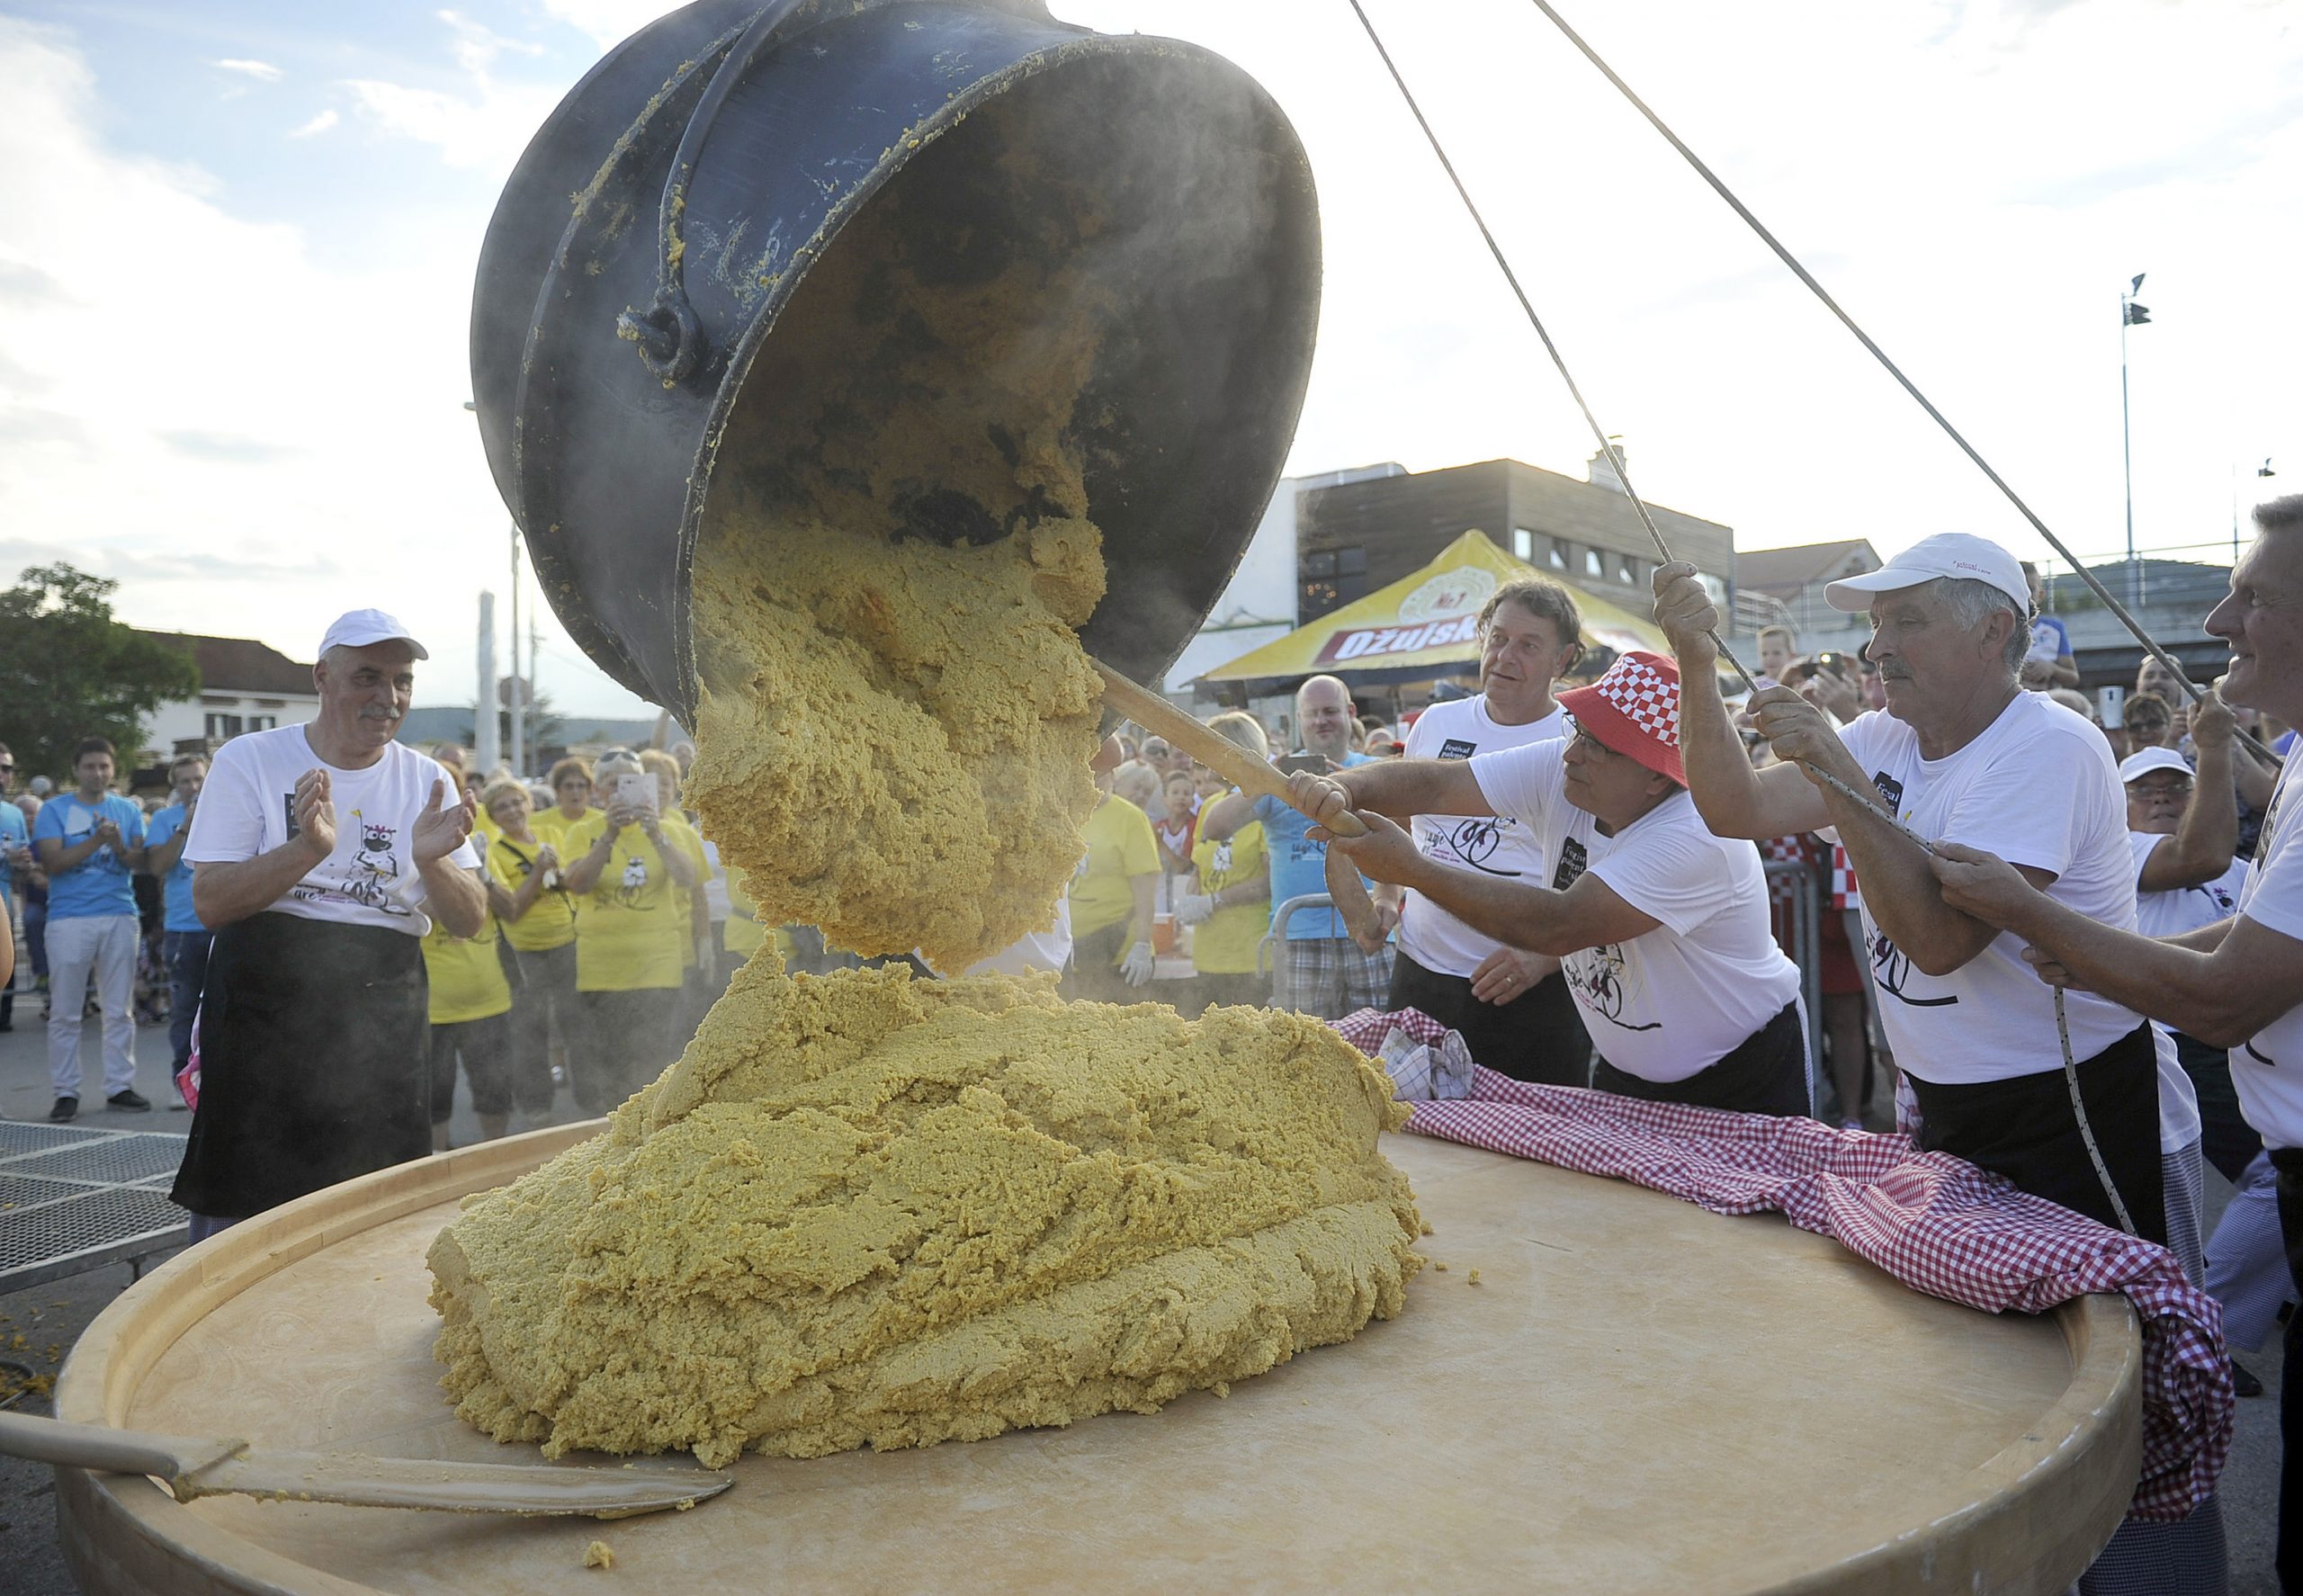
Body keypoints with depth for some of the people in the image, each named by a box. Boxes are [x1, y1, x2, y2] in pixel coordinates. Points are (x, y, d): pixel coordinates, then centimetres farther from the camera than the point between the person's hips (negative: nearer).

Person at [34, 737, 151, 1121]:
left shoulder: (127, 810, 11)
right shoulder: (55, 810, 3)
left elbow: (141, 862, 4)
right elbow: (52, 862, -7)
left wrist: (119, 847, -16)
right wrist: (96, 840, -17)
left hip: (120, 916, 2)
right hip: (69, 919, -2)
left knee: (119, 1010, 5)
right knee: (65, 1013, 0)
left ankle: (120, 1086, 11)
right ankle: (65, 1092, 6)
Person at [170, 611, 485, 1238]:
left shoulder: (425, 781, 6)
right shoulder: (250, 759, -1)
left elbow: (470, 922, 1)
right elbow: (210, 902, -8)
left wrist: (431, 861, -19)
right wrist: (308, 848, -24)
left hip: (383, 1027, 3)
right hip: (262, 1017, -2)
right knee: (236, 1220, 4)